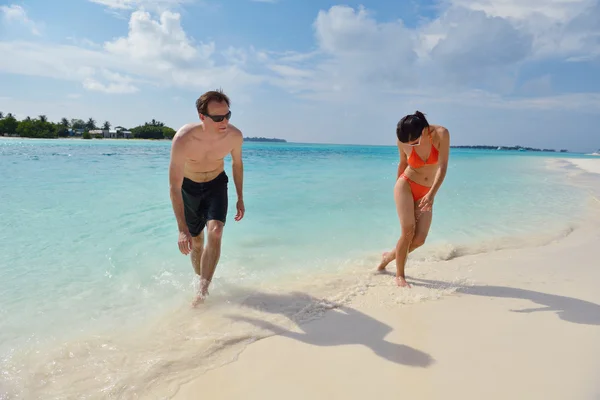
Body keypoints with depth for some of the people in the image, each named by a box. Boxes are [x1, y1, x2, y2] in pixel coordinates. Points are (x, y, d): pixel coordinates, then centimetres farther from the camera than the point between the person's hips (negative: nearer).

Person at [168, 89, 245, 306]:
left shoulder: (234, 136, -24)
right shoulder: (183, 139, -34)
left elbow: (237, 163, -1)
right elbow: (174, 187, -31)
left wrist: (240, 198, 2)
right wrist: (182, 230, -34)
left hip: (216, 184, 1)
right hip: (188, 186, -1)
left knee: (215, 232, -21)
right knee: (196, 242, 8)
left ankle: (202, 290, -11)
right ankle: (201, 279, 34)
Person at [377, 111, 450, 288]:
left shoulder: (441, 134, -15)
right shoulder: (403, 142, -11)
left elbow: (442, 167, -20)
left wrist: (432, 194, -31)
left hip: (426, 193, 2)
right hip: (406, 186, -1)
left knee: (420, 238, -9)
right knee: (408, 230, -18)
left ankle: (390, 256, 20)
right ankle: (400, 275, 0)